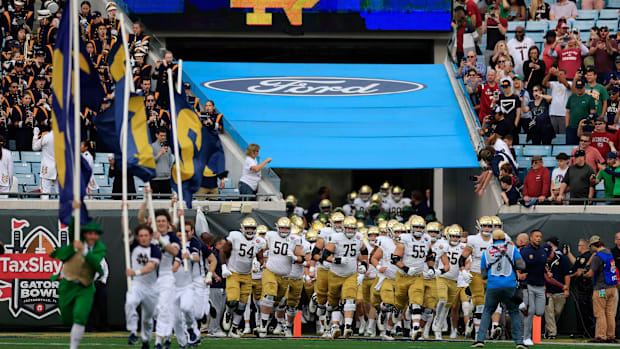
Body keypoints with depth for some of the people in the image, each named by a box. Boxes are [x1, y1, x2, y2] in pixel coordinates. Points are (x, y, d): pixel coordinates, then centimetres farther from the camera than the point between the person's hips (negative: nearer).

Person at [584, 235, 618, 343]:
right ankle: (611, 336, 11)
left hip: (601, 288, -8)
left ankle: (601, 336, -8)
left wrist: (584, 275, 2)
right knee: (610, 313, 10)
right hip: (612, 288, 8)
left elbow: (591, 273, -15)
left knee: (600, 313, -5)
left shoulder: (598, 256, -15)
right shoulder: (609, 252, 11)